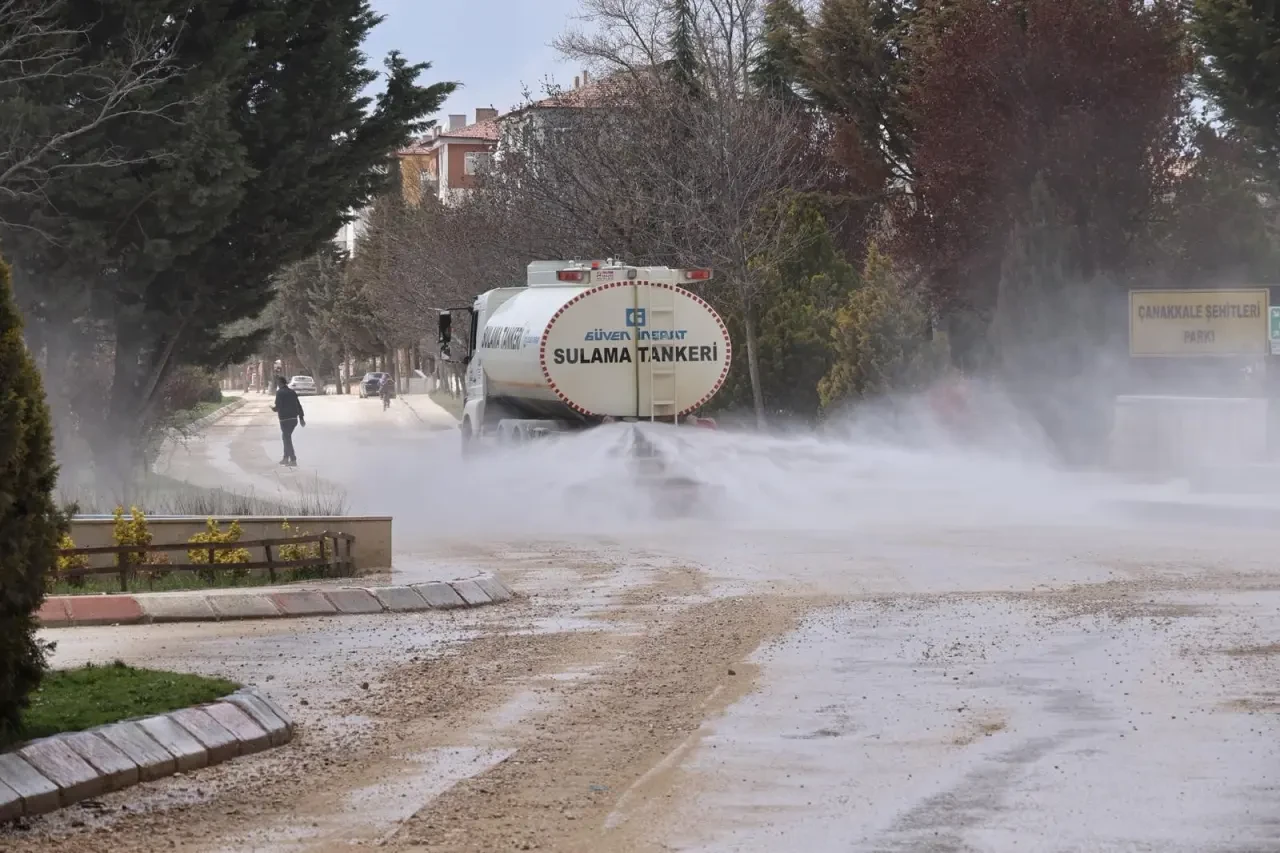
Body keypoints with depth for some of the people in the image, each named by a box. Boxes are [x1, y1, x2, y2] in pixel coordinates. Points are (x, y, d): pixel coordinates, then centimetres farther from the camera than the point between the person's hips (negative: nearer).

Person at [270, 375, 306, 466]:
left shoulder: (280, 393, -10)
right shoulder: (292, 392, 10)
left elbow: (278, 406, -16)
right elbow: (299, 405, 9)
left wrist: (274, 409, 7)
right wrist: (301, 418, 13)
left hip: (285, 419, -7)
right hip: (294, 419, 7)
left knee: (287, 438, 0)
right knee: (287, 437, 21)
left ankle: (293, 459, -5)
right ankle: (286, 458, 26)